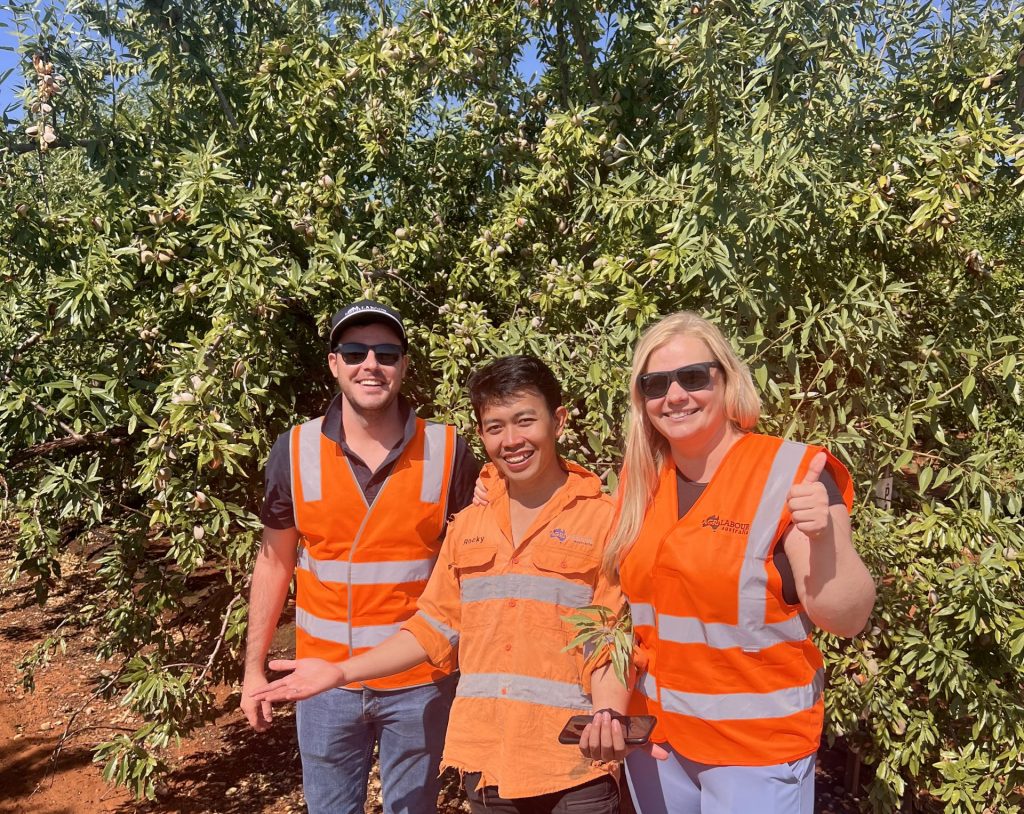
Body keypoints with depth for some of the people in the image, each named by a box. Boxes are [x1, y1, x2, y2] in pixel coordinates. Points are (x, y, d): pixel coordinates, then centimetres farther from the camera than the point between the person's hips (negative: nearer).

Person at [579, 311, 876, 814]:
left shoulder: (790, 473, -16)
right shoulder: (640, 481, 1)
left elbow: (846, 620, -19)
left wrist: (823, 535, -36)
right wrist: (611, 705, 2)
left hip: (757, 746, -5)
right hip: (653, 734, 5)